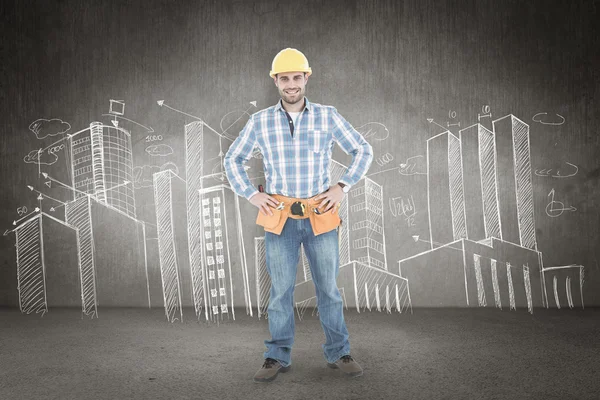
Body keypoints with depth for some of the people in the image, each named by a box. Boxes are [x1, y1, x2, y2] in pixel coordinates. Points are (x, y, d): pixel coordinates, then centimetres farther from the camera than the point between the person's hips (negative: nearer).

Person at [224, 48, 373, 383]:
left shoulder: (327, 116, 0)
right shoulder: (260, 121, 1)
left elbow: (364, 151, 8)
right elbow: (233, 160, 13)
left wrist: (343, 186, -3)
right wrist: (252, 194, 0)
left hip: (321, 217, 0)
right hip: (280, 218, 0)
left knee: (328, 287, 8)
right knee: (281, 290, 5)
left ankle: (338, 353, 22)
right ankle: (278, 357, 17)